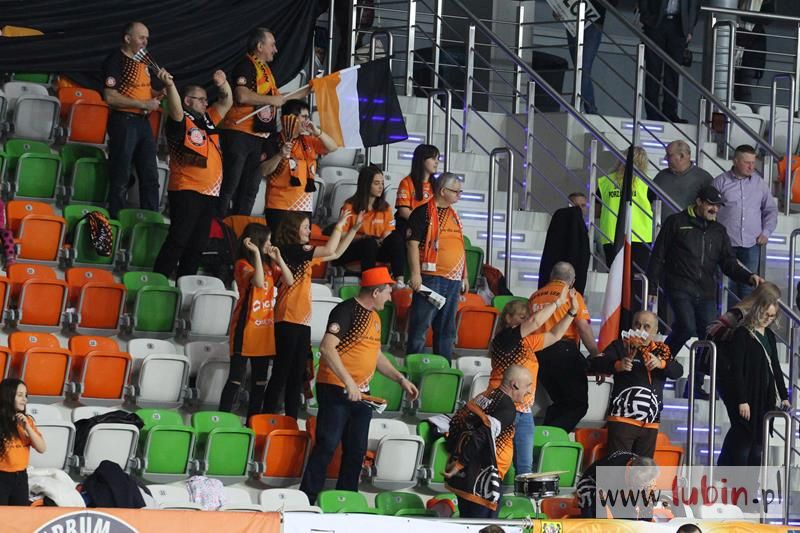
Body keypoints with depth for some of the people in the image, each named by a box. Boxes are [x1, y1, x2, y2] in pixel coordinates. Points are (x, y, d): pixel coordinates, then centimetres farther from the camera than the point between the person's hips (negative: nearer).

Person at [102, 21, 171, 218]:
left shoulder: (142, 61, 15)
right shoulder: (116, 60, -10)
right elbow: (110, 97, -18)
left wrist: (157, 94, 5)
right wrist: (143, 104, -18)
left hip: (143, 122, 8)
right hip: (124, 121, -8)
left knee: (150, 177, 9)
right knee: (120, 179, -4)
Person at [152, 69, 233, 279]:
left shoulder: (208, 119, 16)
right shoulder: (182, 122, -5)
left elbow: (227, 103, 19)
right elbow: (176, 111, -25)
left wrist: (224, 85, -3)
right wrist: (170, 86, -44)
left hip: (209, 193, 8)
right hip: (186, 192, -8)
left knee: (197, 245, 9)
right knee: (178, 240, -14)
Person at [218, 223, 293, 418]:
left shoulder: (268, 264, 12)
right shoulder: (242, 264, -10)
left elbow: (289, 281, 5)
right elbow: (259, 282, -27)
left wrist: (278, 258, -3)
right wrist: (256, 253, -27)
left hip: (265, 328, 7)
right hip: (246, 328, -7)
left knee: (260, 380, 10)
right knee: (236, 378, -7)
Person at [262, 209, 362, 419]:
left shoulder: (304, 253, 18)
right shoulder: (291, 250, -10)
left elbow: (336, 253, 26)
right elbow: (329, 250, -16)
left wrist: (354, 229, 21)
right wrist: (339, 225, -6)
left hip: (302, 321, 9)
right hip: (289, 320, -9)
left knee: (297, 376, 9)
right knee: (281, 373, -8)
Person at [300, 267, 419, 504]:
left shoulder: (374, 317, 16)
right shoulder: (347, 311, -13)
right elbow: (327, 347, -23)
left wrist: (401, 379, 19)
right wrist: (348, 382, -26)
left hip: (360, 393, 9)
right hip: (335, 389, -9)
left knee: (357, 451, 8)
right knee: (327, 446, -9)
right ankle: (306, 502, -6)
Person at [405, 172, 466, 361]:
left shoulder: (453, 215, 19)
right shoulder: (423, 213, -6)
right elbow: (413, 243, -12)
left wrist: (464, 276, 22)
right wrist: (415, 273, -19)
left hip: (453, 280, 8)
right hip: (431, 277, -8)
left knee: (447, 327, 11)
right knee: (421, 324, -6)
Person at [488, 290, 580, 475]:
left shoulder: (528, 342, 14)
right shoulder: (504, 338, -9)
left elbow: (555, 335, 21)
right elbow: (536, 322, -18)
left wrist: (572, 311, 10)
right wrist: (559, 302, -11)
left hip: (525, 412, 8)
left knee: (525, 466, 6)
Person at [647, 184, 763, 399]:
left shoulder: (718, 231, 19)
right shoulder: (676, 223, 5)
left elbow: (728, 263, 12)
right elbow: (658, 256, 5)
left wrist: (748, 277, -7)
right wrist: (652, 287, -1)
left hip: (706, 293, 5)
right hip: (680, 288, -5)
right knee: (687, 327, -24)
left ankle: (695, 386, 4)